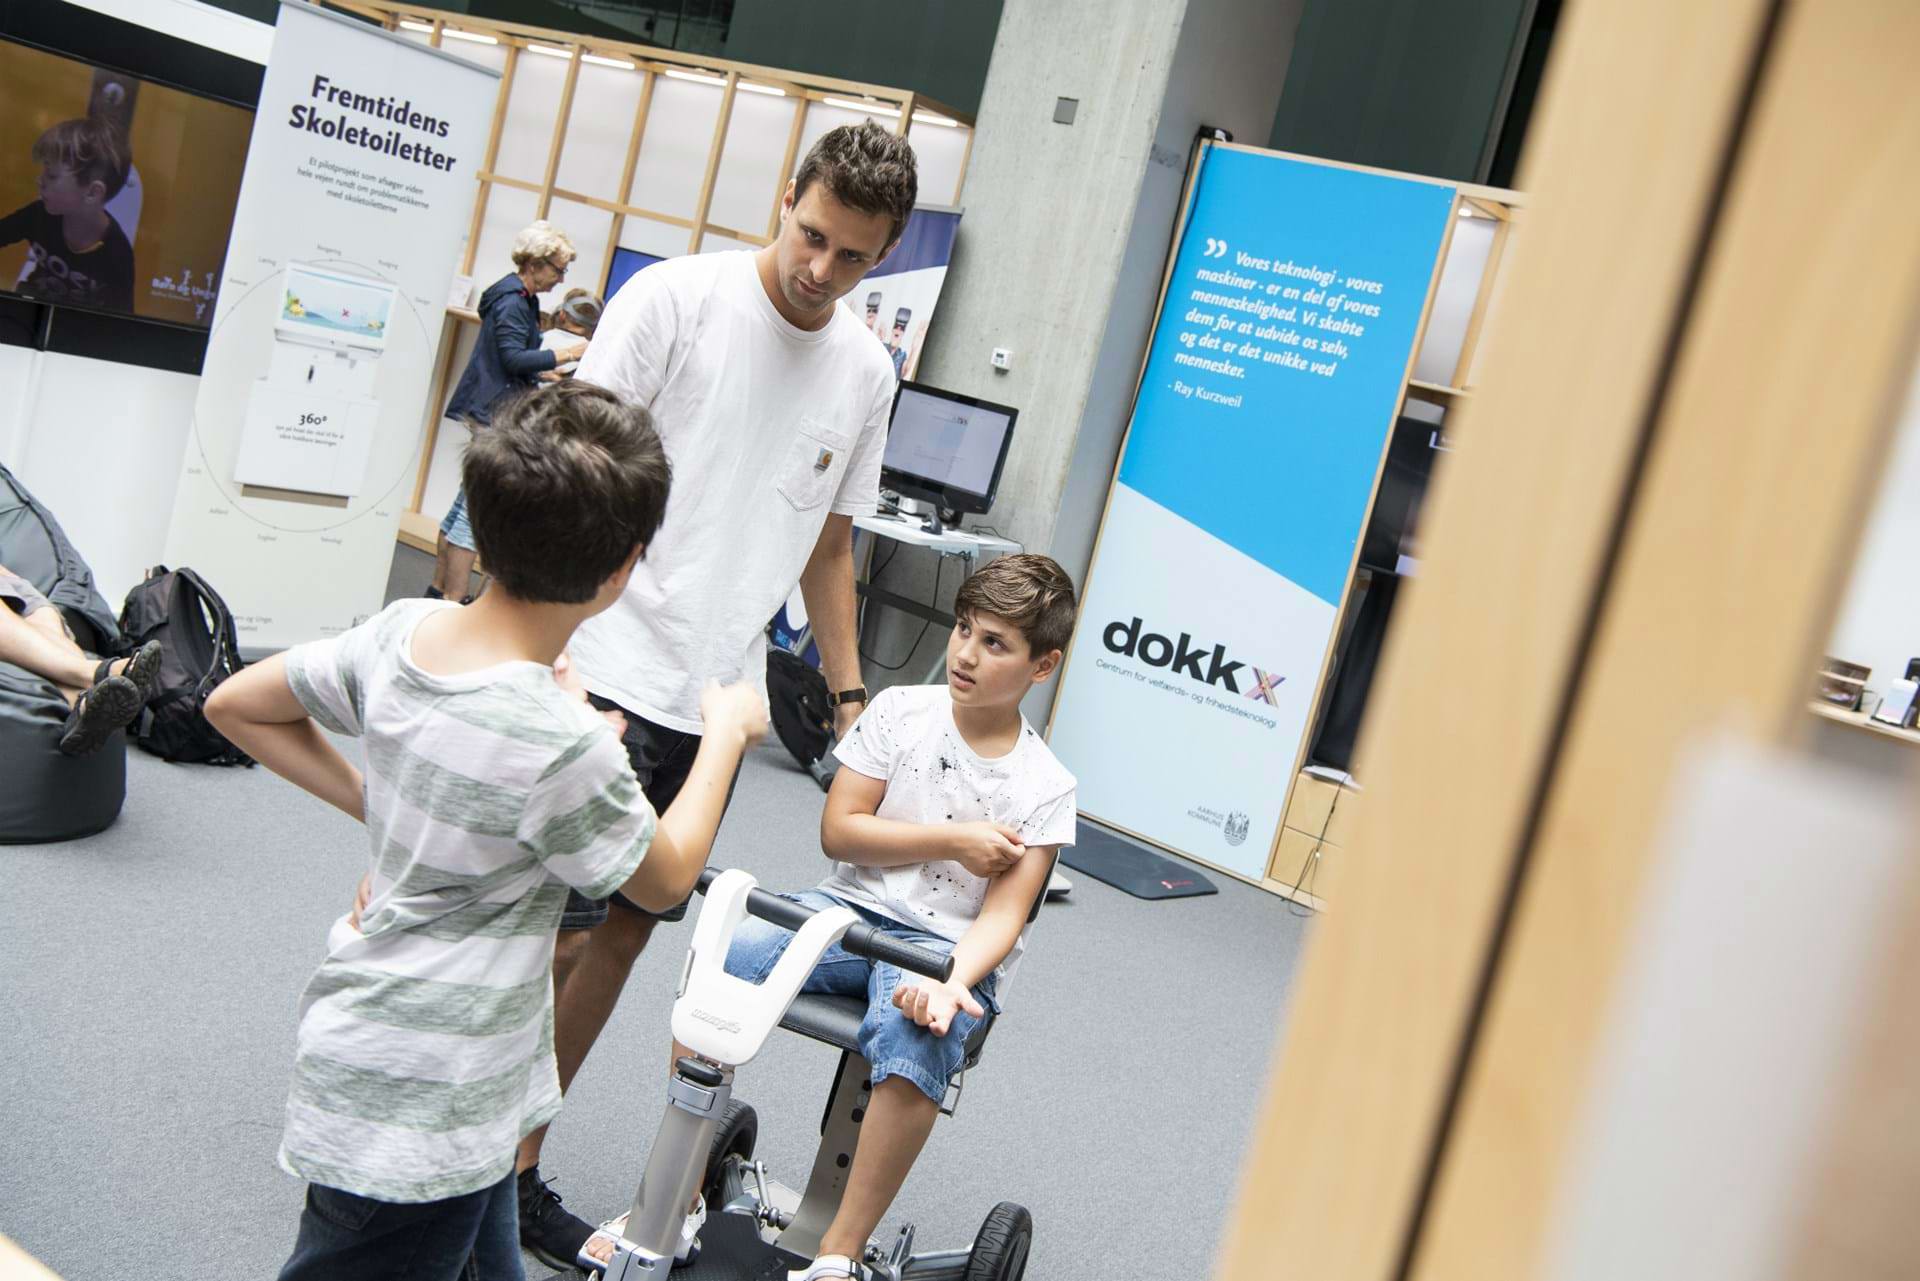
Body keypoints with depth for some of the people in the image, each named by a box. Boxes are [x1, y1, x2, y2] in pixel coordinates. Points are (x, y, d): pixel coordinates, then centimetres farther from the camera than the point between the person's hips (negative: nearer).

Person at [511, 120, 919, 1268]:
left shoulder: (869, 372, 9)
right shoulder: (676, 297, -7)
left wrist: (848, 687, 17)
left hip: (717, 699, 6)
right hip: (608, 672, -5)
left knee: (628, 928, 12)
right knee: (562, 930, -4)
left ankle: (517, 1168, 28)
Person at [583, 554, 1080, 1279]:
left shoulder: (1045, 788, -3)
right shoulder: (900, 711, 2)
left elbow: (1003, 916, -8)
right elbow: (838, 831, -2)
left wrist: (952, 981, -28)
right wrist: (951, 841, -11)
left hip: (945, 946, -2)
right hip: (849, 909, 3)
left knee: (913, 1045, -35)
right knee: (721, 963, -24)